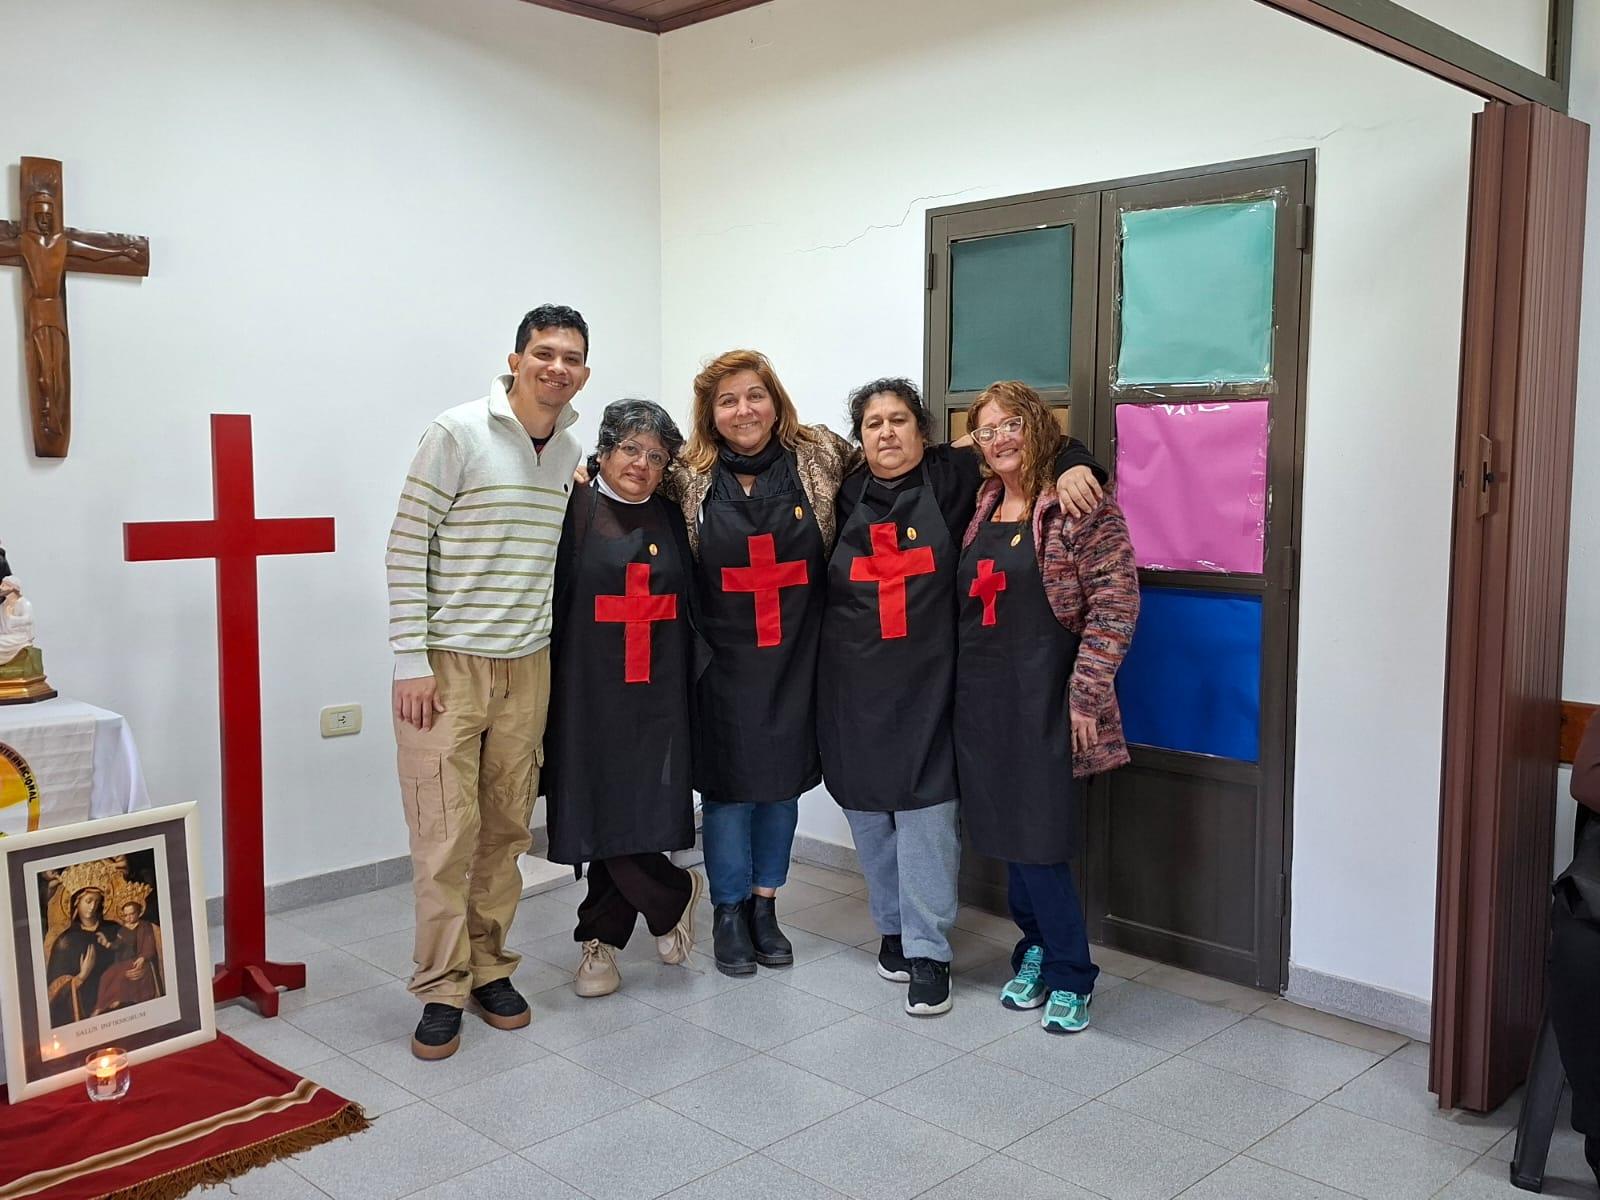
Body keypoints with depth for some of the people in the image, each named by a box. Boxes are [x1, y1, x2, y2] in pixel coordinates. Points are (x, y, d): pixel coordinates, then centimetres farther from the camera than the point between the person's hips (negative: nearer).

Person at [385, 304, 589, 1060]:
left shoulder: (574, 455, 8)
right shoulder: (457, 433, -9)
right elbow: (406, 547, -10)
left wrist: (556, 647, 12)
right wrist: (411, 663, -14)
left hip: (527, 666, 5)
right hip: (446, 664, -5)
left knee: (507, 827, 11)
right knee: (447, 830, -3)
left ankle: (489, 968, 26)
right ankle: (442, 989, 12)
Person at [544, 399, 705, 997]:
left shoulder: (670, 519, 12)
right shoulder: (576, 511, -1)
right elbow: (552, 598, -6)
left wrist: (686, 690, 12)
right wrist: (543, 684, -11)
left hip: (656, 693, 3)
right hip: (590, 689, -3)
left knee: (636, 815, -1)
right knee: (601, 811, -1)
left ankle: (600, 939, 20)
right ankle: (674, 894, 23)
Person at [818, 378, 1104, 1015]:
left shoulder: (954, 477, 2)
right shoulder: (844, 496, 10)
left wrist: (1073, 466, -10)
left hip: (928, 677, -3)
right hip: (854, 681, 3)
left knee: (927, 808, -7)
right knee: (868, 807, 10)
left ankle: (927, 951, 4)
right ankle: (893, 926, 29)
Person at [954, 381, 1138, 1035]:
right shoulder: (980, 506, 12)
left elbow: (1116, 603, -12)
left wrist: (1086, 694, -15)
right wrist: (954, 684, 11)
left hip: (1044, 694, -6)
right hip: (981, 693, 6)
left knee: (1038, 837, -5)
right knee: (1007, 830, 10)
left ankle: (1069, 974, 13)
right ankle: (1038, 951, 28)